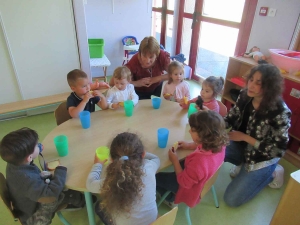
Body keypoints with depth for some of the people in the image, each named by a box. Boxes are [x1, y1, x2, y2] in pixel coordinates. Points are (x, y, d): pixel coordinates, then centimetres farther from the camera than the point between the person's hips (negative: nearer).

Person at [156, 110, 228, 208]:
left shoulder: (199, 162, -46)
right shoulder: (218, 144, -24)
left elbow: (184, 182, -26)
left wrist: (175, 160, -18)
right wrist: (189, 145, -1)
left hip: (190, 187, -7)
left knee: (156, 177, 10)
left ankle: (170, 199, 36)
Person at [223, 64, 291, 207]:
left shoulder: (280, 112, -29)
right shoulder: (245, 96, -13)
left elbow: (278, 149, -22)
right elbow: (231, 119, -3)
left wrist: (244, 137, -25)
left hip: (262, 158, -5)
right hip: (241, 146, 5)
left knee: (232, 200, -3)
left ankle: (271, 173, 16)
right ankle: (243, 164, 12)